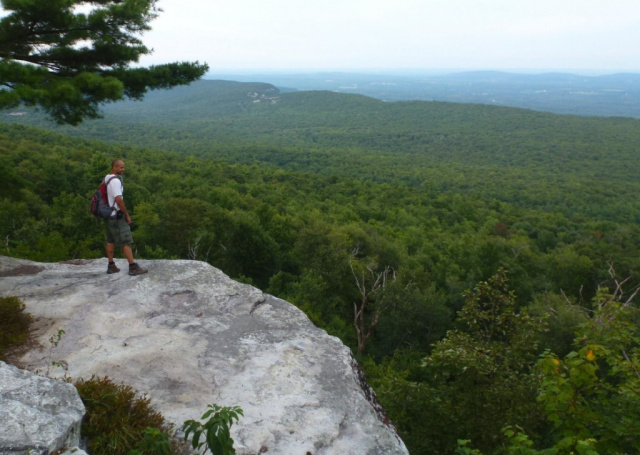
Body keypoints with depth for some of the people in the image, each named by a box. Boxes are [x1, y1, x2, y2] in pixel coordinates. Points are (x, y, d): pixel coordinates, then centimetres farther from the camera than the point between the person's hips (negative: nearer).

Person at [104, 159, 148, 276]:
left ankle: (111, 266, 18)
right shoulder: (115, 180, -20)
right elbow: (119, 200, -26)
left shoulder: (107, 179, 12)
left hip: (108, 215, 10)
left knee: (111, 241, 14)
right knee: (126, 241, -7)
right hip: (116, 216, -10)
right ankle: (133, 267, -6)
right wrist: (127, 215, -17)